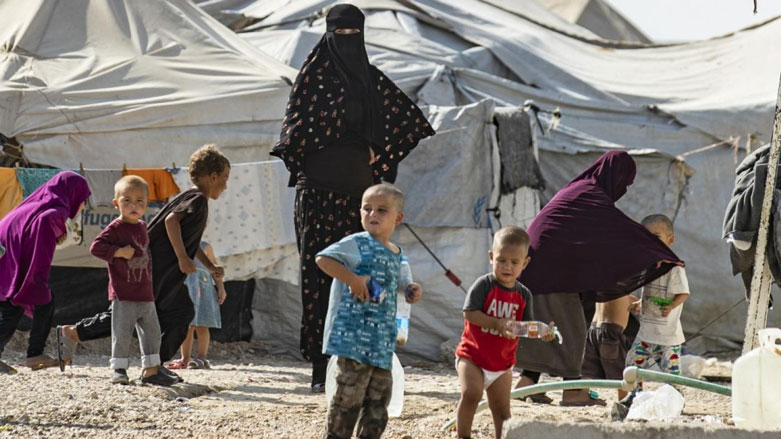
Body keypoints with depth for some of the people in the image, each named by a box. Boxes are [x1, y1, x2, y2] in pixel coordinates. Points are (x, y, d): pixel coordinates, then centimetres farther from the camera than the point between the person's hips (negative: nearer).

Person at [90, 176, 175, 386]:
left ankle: (151, 370, 15)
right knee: (122, 333, -4)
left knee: (152, 332, 9)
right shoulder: (115, 228, -9)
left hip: (145, 294, 7)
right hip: (123, 295, -7)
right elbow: (96, 247, -17)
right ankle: (119, 370, 4)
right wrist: (119, 252, -23)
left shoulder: (142, 227, 13)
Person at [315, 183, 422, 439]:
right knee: (349, 394, -7)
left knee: (380, 395, 11)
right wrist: (353, 279, -23)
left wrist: (411, 291, 11)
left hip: (382, 340, 8)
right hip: (354, 338, -8)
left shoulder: (396, 255, 16)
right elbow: (323, 259, -15)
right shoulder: (358, 245, -8)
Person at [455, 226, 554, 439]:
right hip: (472, 355, -4)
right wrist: (498, 324, -29)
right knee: (471, 393, -24)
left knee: (502, 410, 7)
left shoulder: (523, 295, 3)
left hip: (502, 362, 4)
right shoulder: (484, 285, -11)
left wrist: (541, 332, -20)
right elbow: (470, 313, -20)